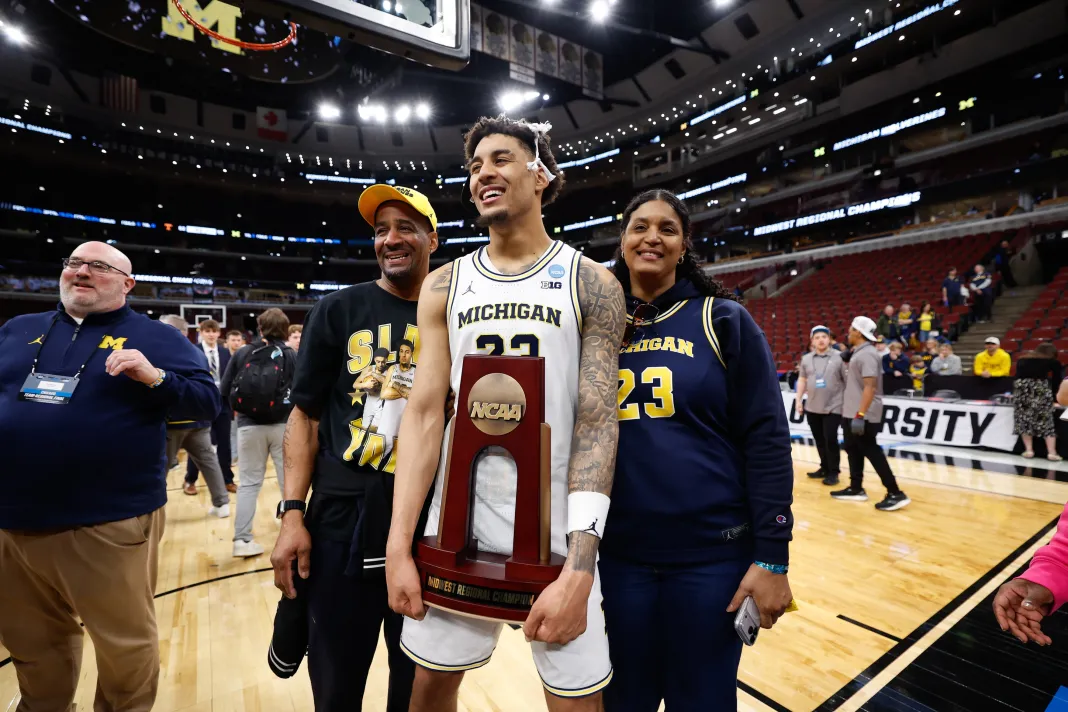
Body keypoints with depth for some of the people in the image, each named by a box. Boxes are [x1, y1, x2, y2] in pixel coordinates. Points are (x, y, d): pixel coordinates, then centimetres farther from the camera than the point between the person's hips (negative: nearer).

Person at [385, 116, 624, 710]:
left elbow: (598, 424, -10)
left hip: (557, 528, -2)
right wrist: (399, 545, -6)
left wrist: (579, 567, -17)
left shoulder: (592, 284, -5)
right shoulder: (445, 287, 3)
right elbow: (426, 415, -1)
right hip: (458, 520, 3)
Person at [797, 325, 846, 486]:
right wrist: (798, 400, 8)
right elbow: (802, 380, 13)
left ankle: (833, 472, 8)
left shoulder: (839, 358, -5)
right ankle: (825, 468, 25)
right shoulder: (806, 359, 6)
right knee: (819, 440, 12)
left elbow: (848, 380, -4)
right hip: (812, 407, 4)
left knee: (830, 440, -5)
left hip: (833, 407, -4)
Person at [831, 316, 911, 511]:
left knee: (872, 453, -3)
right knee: (854, 450, 16)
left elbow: (870, 387, -25)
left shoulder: (867, 354, -18)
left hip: (863, 417, -10)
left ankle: (896, 494, 6)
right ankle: (856, 489, 26)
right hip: (851, 414, 10)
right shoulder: (858, 352, 11)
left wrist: (860, 415, -28)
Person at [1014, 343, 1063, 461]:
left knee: (1024, 420, 7)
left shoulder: (1022, 359, 24)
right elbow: (1056, 381, 18)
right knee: (1047, 421, 5)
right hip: (1041, 388, -1)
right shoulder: (1053, 362, 19)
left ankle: (1028, 450, 6)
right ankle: (1051, 452, 1)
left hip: (1021, 388, 1)